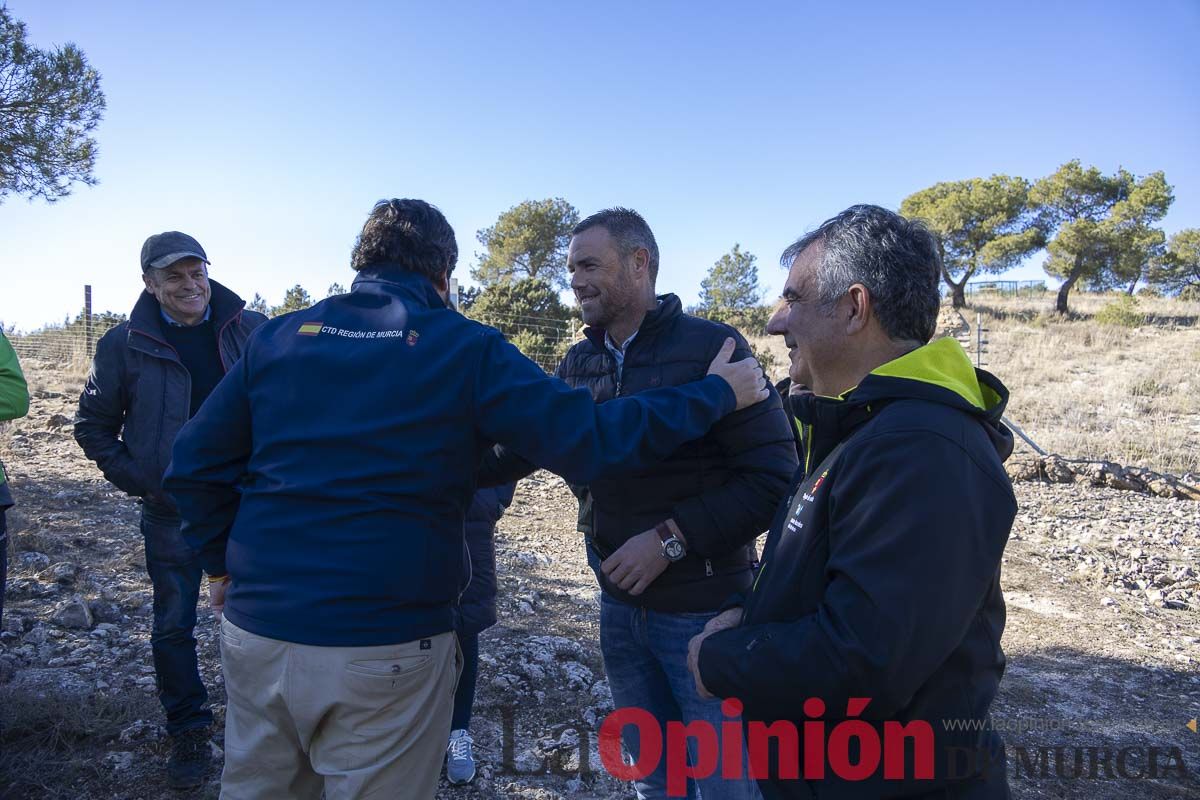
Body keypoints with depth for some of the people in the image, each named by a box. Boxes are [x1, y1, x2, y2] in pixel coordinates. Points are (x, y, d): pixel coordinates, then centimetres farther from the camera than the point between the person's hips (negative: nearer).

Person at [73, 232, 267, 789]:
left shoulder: (252, 330, -3)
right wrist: (133, 478, -3)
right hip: (171, 510, 0)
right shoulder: (125, 344, -4)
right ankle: (188, 732, 27)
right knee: (173, 627, 8)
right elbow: (93, 424, 7)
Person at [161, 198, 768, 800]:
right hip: (384, 648, -4)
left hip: (255, 629, 5)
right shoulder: (466, 349, -7)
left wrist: (223, 563, 20)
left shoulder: (279, 336, 5)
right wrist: (715, 393, 0)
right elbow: (588, 442, -12)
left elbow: (195, 463, 6)